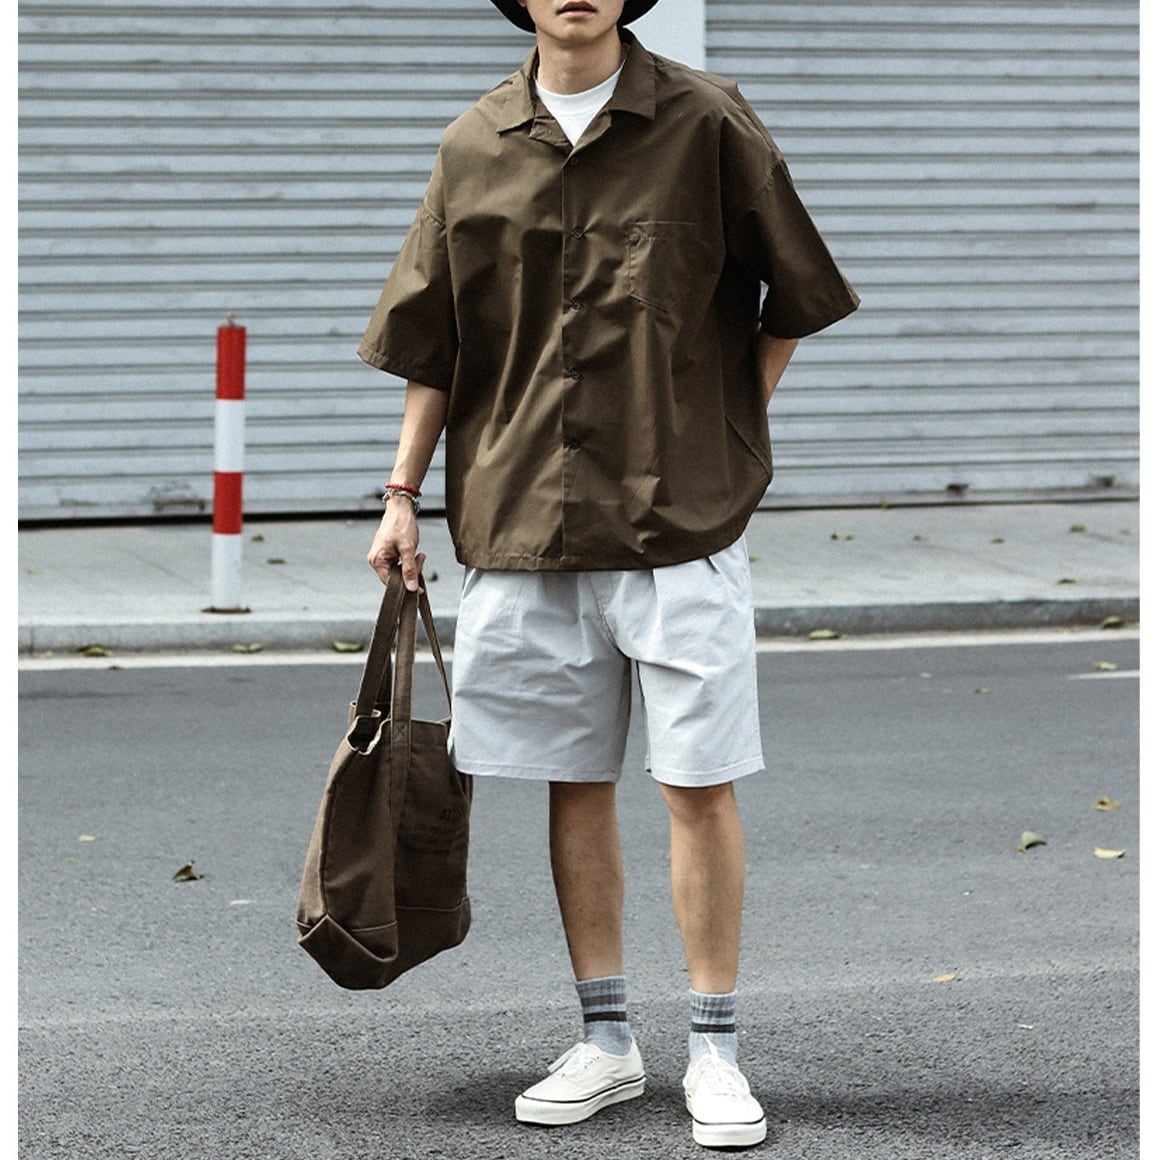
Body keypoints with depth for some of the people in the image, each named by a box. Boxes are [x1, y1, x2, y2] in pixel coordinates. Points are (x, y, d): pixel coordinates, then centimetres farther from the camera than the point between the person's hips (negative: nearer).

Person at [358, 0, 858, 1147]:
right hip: (523, 515, 3)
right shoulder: (474, 149, 6)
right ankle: (605, 1042, 19)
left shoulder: (708, 124, -4)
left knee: (698, 784, -3)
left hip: (681, 509, -3)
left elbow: (793, 297, 5)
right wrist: (401, 493, 10)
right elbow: (433, 343, 13)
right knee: (574, 784, 9)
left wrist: (721, 430, 4)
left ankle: (713, 1051, 7)